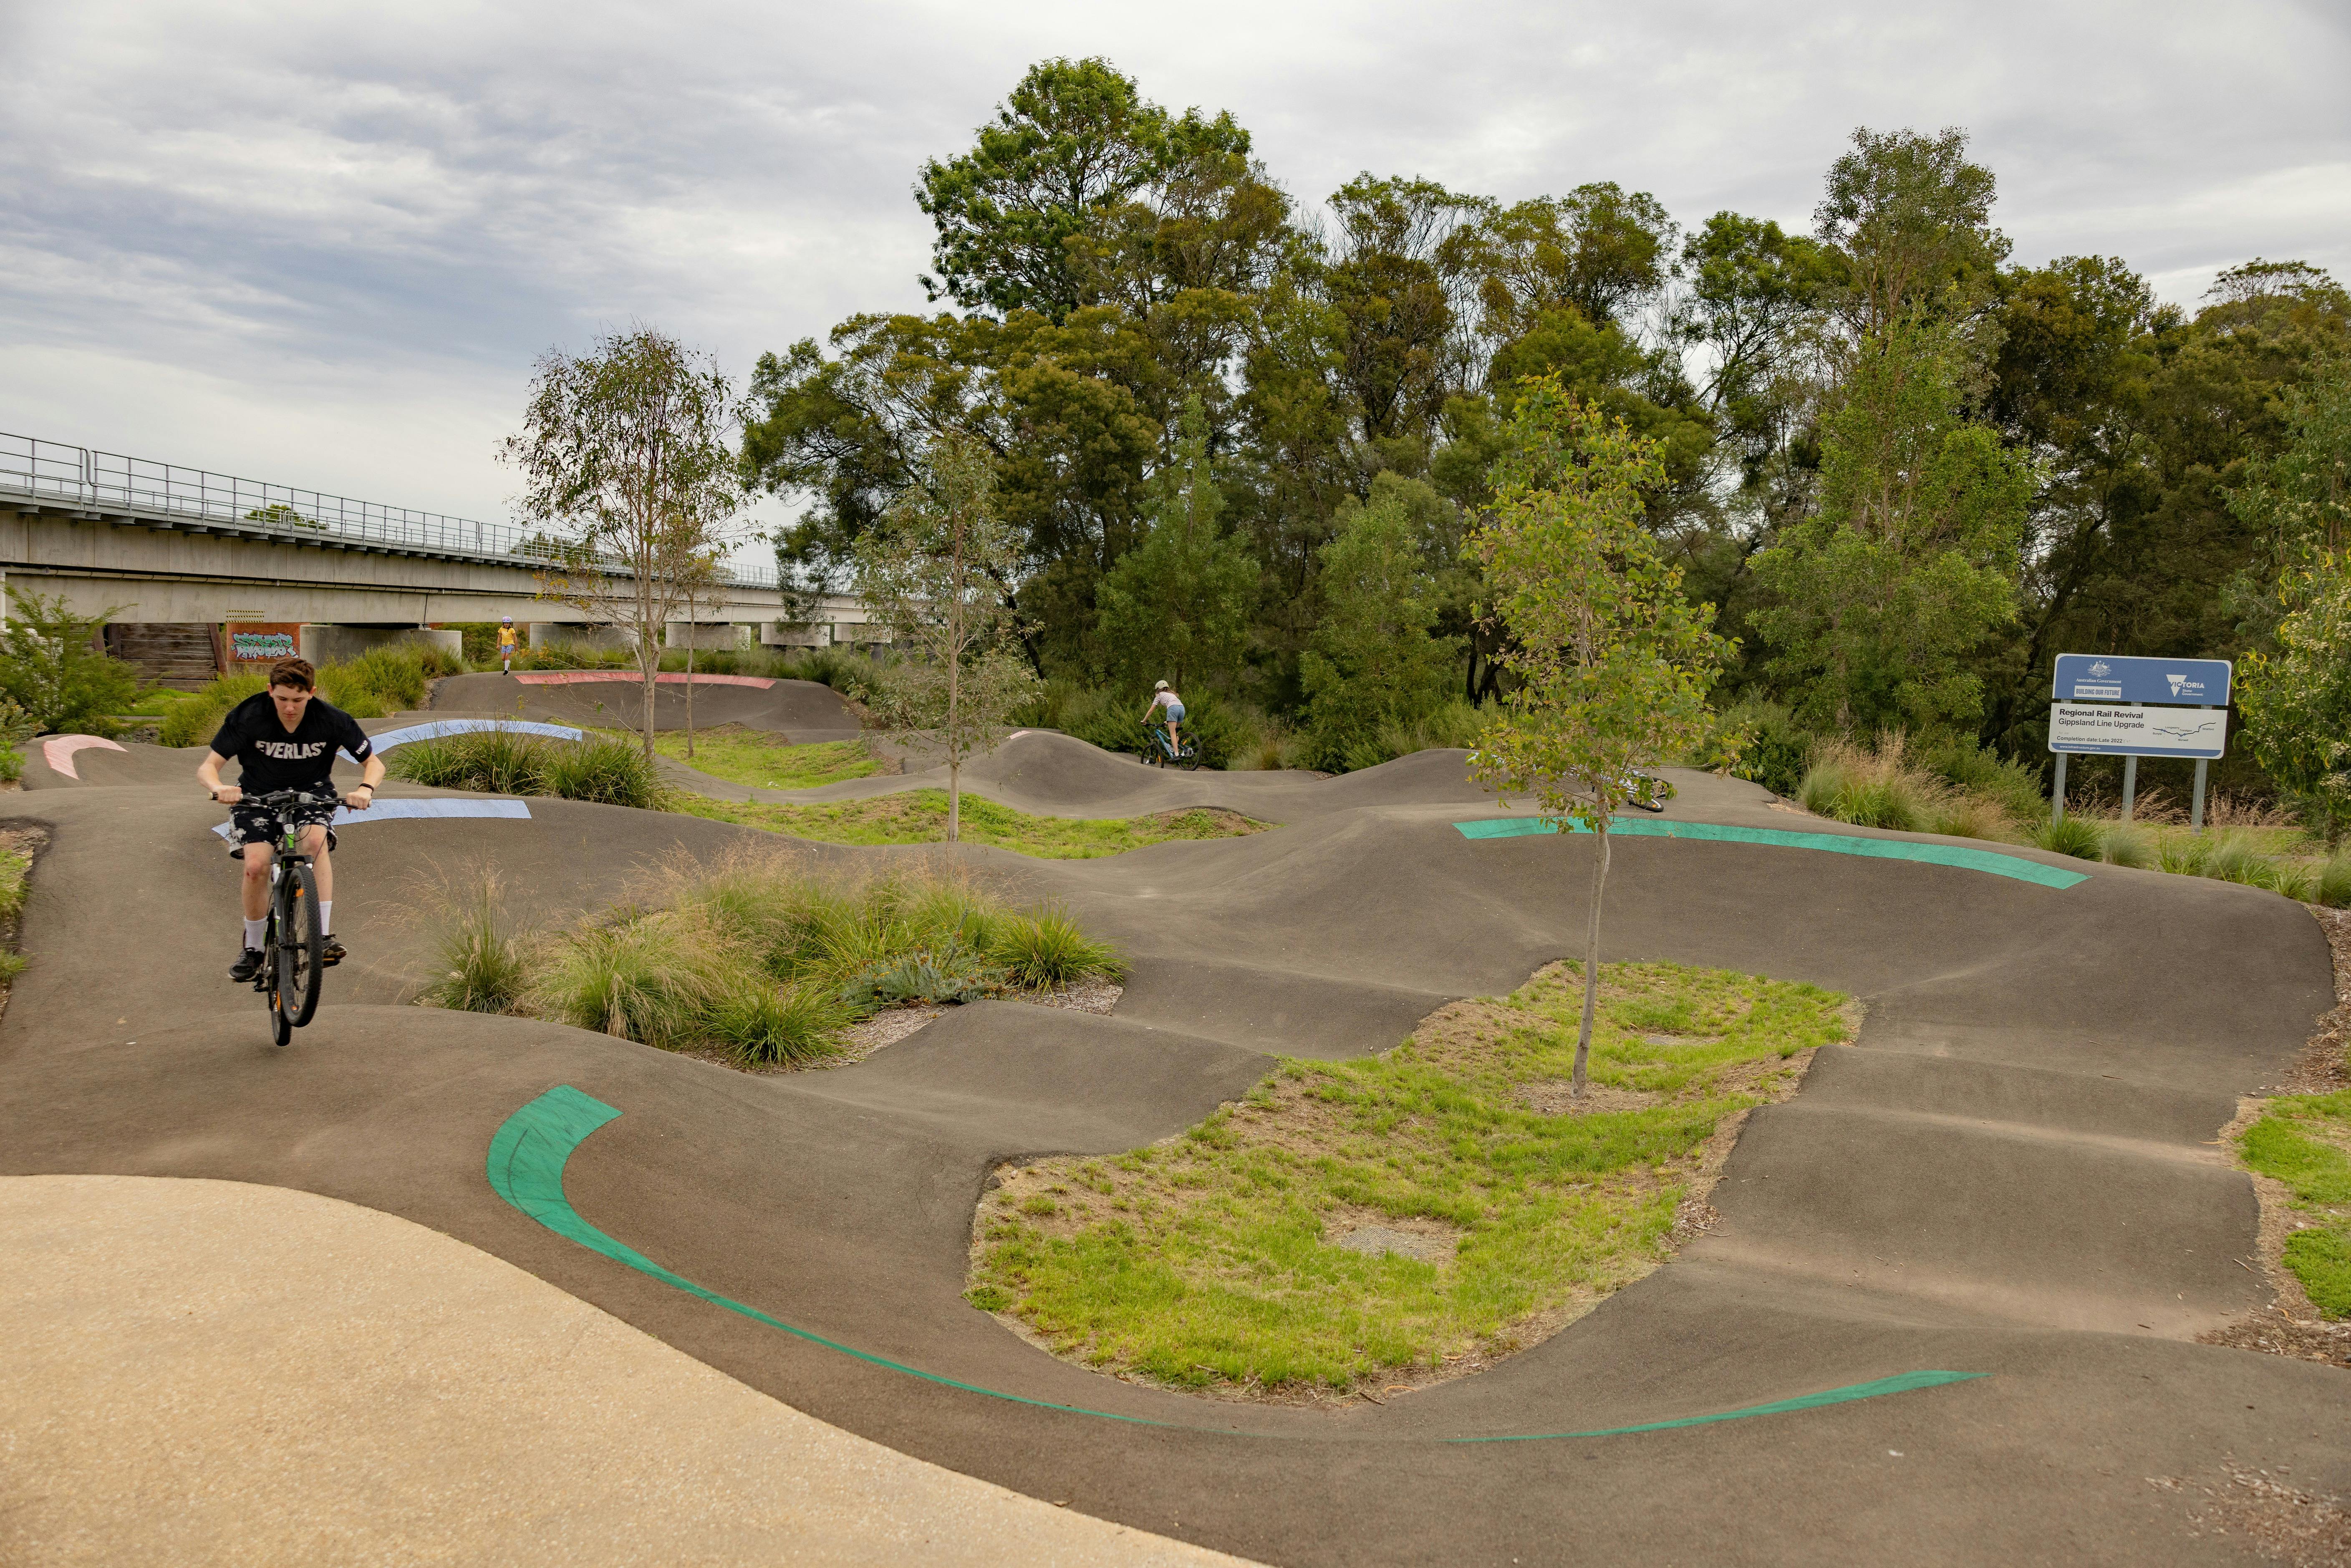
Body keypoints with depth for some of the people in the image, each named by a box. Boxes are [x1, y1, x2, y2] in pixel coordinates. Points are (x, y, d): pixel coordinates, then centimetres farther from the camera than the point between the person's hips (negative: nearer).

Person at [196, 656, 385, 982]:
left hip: (311, 793, 0)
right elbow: (208, 766, -18)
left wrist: (365, 790, -34)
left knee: (315, 840, -33)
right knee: (256, 865, -21)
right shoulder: (248, 717, -21)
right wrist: (219, 788, -41)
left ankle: (325, 937, -29)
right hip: (257, 796, 0)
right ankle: (252, 949, 2)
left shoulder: (332, 720, -19)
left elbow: (374, 763, -11)